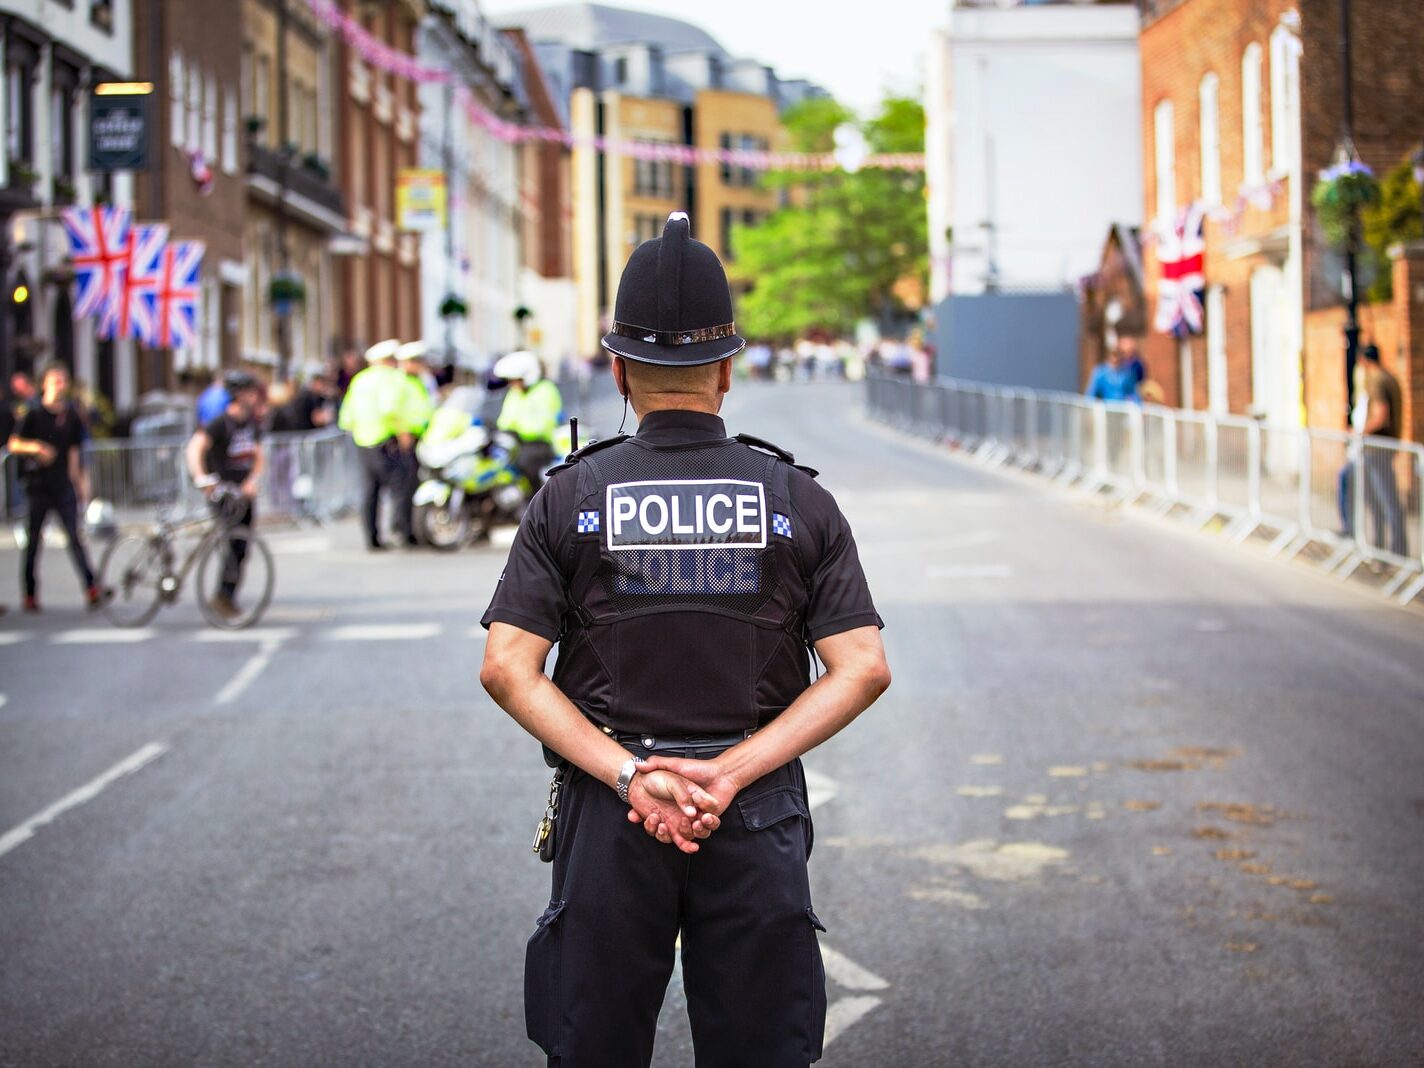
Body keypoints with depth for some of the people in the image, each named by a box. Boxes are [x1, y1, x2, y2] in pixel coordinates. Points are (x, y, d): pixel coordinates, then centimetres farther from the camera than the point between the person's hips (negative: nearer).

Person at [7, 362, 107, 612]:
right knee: (33, 540, 4)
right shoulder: (33, 414, -2)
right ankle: (30, 594, 13)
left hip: (64, 485, 2)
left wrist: (80, 479, 11)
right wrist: (35, 447, -26)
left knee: (75, 537, -5)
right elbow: (14, 444, -8)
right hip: (38, 485, -2)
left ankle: (91, 588, -8)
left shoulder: (71, 415, 8)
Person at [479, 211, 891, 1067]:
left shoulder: (570, 498, 0)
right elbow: (864, 670, -7)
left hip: (608, 812, 0)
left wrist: (628, 773, -11)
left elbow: (508, 670, -8)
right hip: (758, 818, 0)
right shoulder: (799, 500, 1)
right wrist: (731, 771, -12)